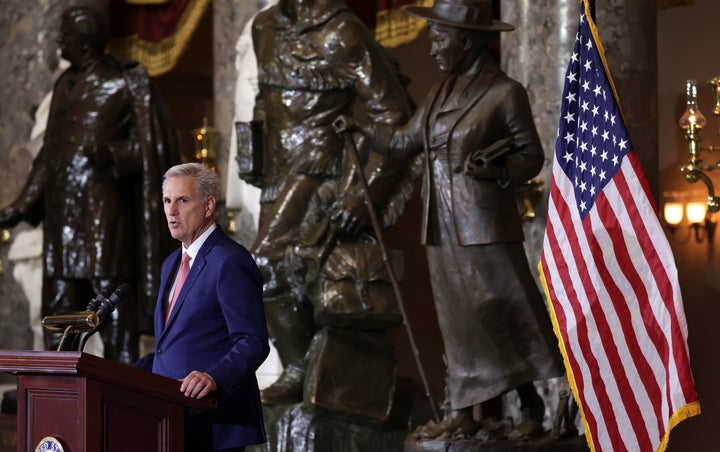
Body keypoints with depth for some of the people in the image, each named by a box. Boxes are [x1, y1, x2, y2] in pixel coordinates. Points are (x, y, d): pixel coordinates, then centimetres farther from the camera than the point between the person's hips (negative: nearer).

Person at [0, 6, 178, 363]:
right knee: (58, 315, 6)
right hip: (62, 216, 7)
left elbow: (156, 147, -7)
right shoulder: (65, 85, 16)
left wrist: (111, 152, -22)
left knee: (114, 315, -5)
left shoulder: (126, 84, -3)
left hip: (103, 212, -7)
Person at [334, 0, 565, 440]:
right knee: (460, 322, 9)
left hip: (486, 229, -6)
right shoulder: (440, 94, 13)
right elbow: (406, 141, 25)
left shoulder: (505, 93, -7)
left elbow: (532, 155, -5)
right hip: (443, 231, 6)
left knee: (504, 315, -3)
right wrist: (361, 127, 24)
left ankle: (532, 406, 10)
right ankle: (463, 415, 14)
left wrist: (496, 169, -21)